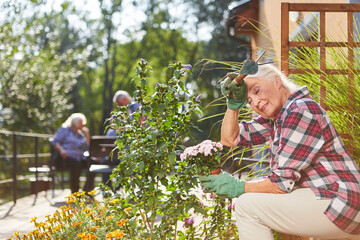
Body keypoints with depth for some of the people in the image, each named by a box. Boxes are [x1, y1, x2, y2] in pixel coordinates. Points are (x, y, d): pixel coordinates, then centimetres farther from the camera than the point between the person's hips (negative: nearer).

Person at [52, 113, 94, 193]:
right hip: (67, 156, -6)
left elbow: (87, 148, 18)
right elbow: (55, 142, -1)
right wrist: (61, 150, -20)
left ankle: (87, 192, -20)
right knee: (76, 163, -38)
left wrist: (87, 134, 18)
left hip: (79, 158, 6)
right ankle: (74, 192, -32)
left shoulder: (80, 134, 29)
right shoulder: (64, 130, 12)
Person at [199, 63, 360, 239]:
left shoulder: (301, 111, -16)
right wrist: (234, 103, 5)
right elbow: (230, 139, 17)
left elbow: (283, 182, -19)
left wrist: (238, 187, -8)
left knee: (247, 205, -17)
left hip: (339, 202, -10)